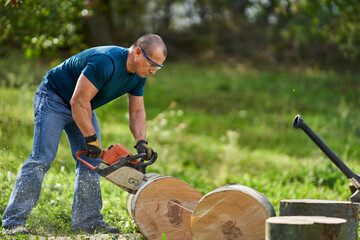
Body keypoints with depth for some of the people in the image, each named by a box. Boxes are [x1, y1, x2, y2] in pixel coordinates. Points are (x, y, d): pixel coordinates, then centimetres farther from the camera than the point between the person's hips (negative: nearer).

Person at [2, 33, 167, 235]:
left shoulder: (138, 75, -6)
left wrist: (141, 142, -14)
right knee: (42, 159, -15)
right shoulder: (105, 62, -35)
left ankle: (87, 221, 4)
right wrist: (91, 139, -28)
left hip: (83, 107, 9)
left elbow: (137, 111, 2)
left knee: (92, 160, 0)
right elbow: (78, 102, -33)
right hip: (54, 99, -9)